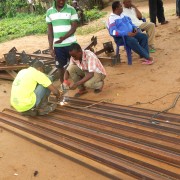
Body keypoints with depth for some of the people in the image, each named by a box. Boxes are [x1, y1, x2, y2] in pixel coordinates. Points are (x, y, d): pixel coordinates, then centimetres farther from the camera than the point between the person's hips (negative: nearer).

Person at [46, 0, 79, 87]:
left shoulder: (71, 10, -5)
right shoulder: (49, 12, 3)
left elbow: (74, 27, -9)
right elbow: (50, 30, 6)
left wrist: (64, 37, -25)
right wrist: (51, 47, 2)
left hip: (71, 44, -2)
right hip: (57, 45, 2)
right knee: (60, 66, 10)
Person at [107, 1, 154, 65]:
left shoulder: (123, 15, 17)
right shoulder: (112, 19, -10)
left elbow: (130, 23, 27)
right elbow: (113, 32, -22)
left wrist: (134, 28, 2)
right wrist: (126, 33, -26)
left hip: (131, 33, 9)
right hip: (121, 37, -8)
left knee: (144, 36, -11)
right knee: (133, 41, -35)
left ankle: (144, 56, -19)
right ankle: (147, 57, -24)